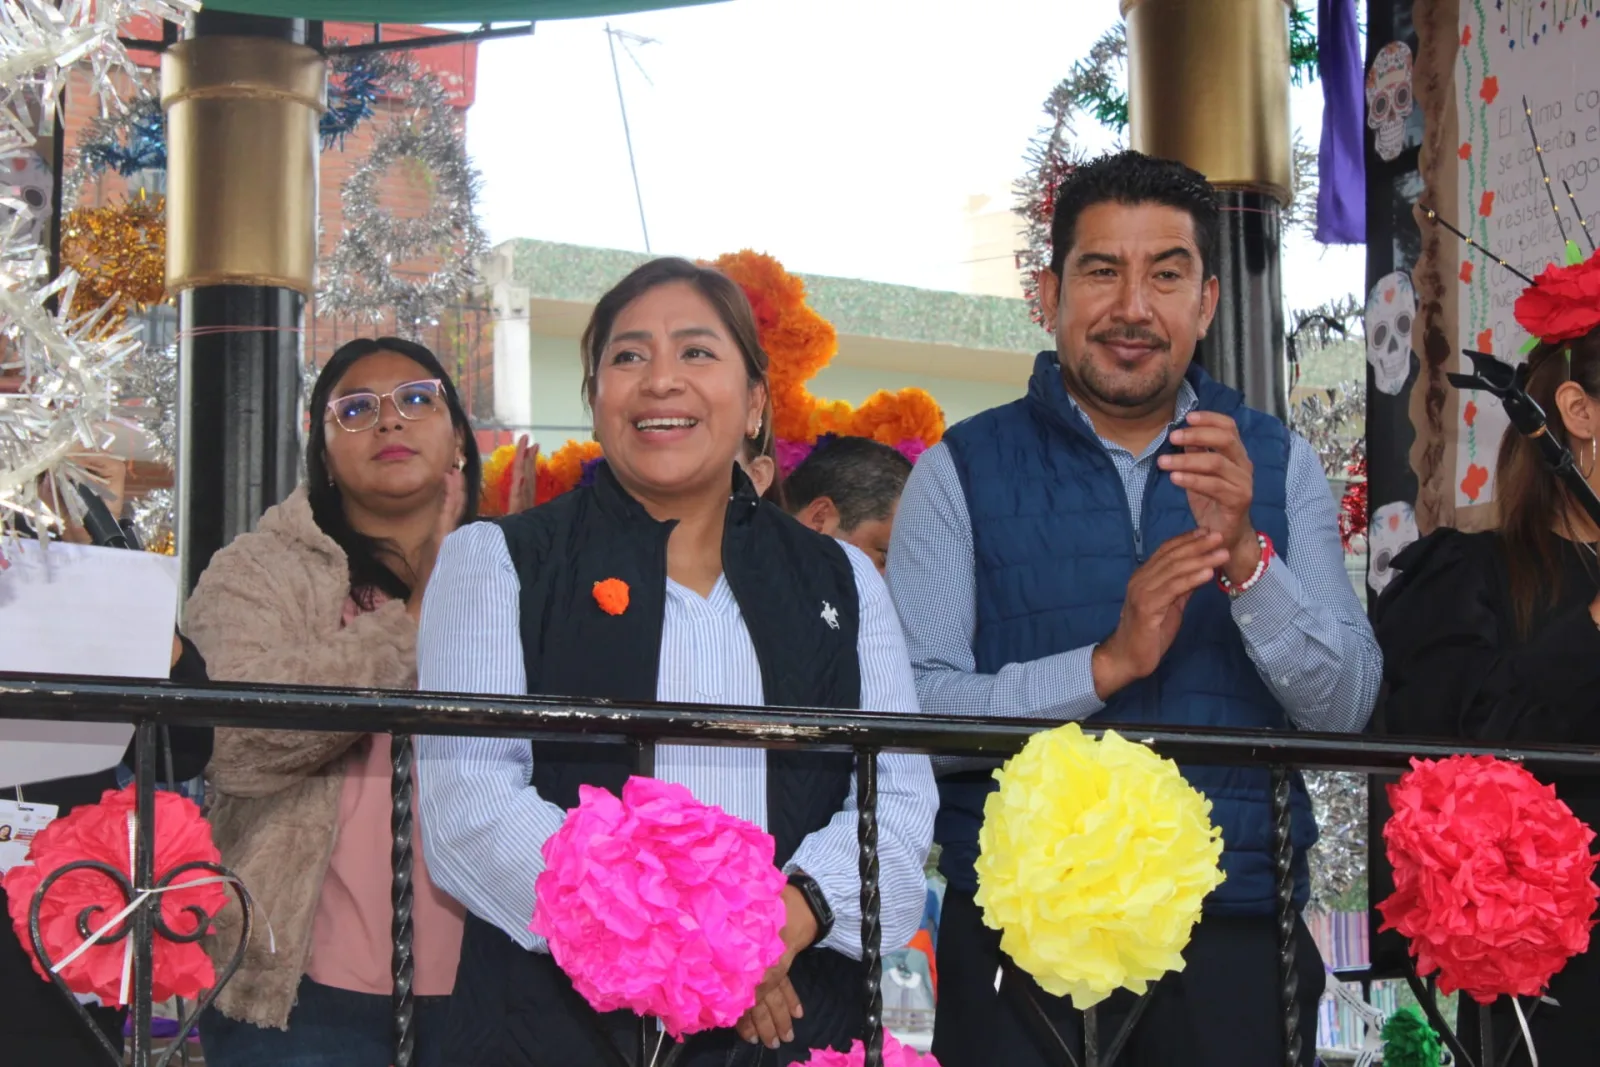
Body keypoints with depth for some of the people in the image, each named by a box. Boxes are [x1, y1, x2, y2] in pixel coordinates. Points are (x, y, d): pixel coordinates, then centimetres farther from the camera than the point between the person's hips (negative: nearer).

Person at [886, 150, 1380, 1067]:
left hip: (1237, 939, 2)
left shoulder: (1277, 465, 8)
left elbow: (1345, 707, -2)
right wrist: (1106, 664, -18)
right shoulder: (962, 474, 1)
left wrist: (1243, 555, -16)